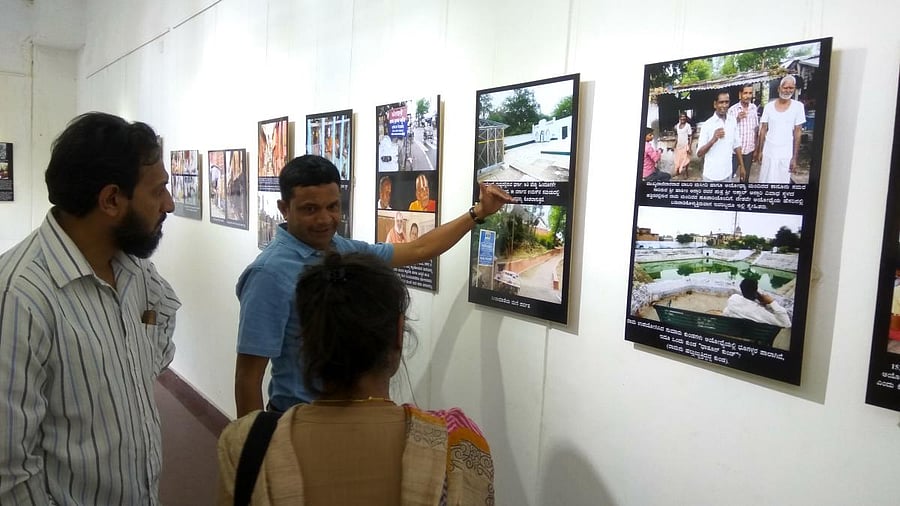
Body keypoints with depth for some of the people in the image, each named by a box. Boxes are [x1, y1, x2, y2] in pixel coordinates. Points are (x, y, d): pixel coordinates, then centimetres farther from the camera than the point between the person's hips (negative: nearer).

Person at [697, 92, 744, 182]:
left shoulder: (733, 121, 5)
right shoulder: (707, 124, -10)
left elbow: (736, 145, 13)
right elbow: (699, 153, -12)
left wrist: (741, 165, 13)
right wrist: (713, 140, -25)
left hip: (727, 173, 5)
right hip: (712, 175, -4)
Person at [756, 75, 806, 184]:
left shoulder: (798, 107, -3)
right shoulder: (768, 106, -1)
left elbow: (797, 133, -2)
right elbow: (763, 130, 5)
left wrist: (795, 157, -4)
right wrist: (760, 151, 1)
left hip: (786, 154, -1)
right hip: (768, 152, 1)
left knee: (782, 181, 5)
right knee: (765, 181, 7)